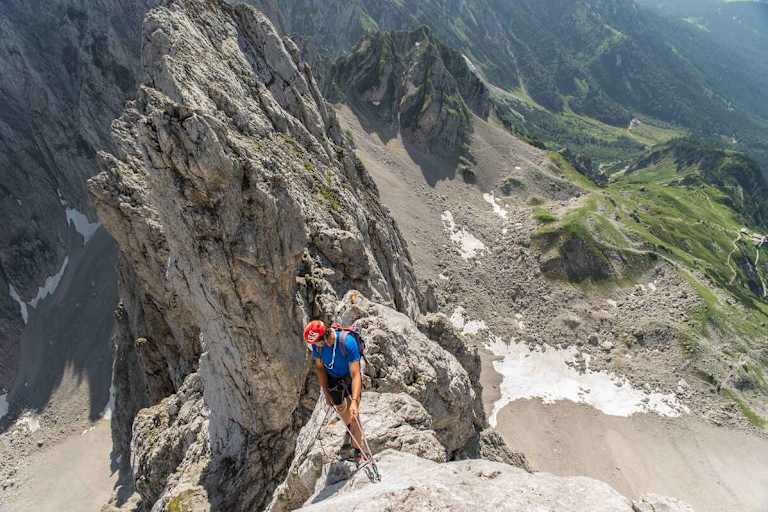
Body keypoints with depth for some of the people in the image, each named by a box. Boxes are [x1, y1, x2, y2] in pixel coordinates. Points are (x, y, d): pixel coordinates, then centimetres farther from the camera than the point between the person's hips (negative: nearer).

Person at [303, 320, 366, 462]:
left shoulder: (347, 342, -38)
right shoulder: (316, 344, -24)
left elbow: (355, 374, -36)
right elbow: (319, 367, -6)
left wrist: (354, 401, -42)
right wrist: (326, 392, -9)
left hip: (350, 378, -3)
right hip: (332, 379, 4)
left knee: (353, 413, -8)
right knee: (340, 408, 19)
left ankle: (358, 450, 9)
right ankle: (349, 427, 51)